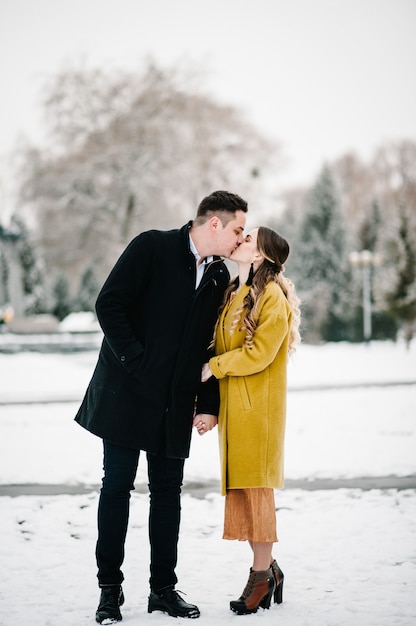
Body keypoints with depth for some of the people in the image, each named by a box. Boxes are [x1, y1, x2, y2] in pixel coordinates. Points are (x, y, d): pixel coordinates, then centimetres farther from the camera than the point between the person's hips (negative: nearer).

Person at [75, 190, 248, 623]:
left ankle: (163, 588, 18)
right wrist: (136, 361, -16)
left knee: (168, 492, 7)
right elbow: (109, 304, -12)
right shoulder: (152, 248, -7)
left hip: (175, 404, 5)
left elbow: (212, 345, 12)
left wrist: (209, 403, 5)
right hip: (128, 393, -5)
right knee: (117, 487, 1)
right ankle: (110, 589, 11)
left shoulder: (219, 277, 10)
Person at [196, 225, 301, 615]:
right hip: (231, 406, 8)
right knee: (238, 487, 7)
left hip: (258, 407, -8)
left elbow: (259, 354, -16)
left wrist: (212, 367, -7)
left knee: (255, 486, -5)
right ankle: (267, 568, 17)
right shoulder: (232, 295, 16)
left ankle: (262, 575, 3)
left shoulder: (273, 297, -9)